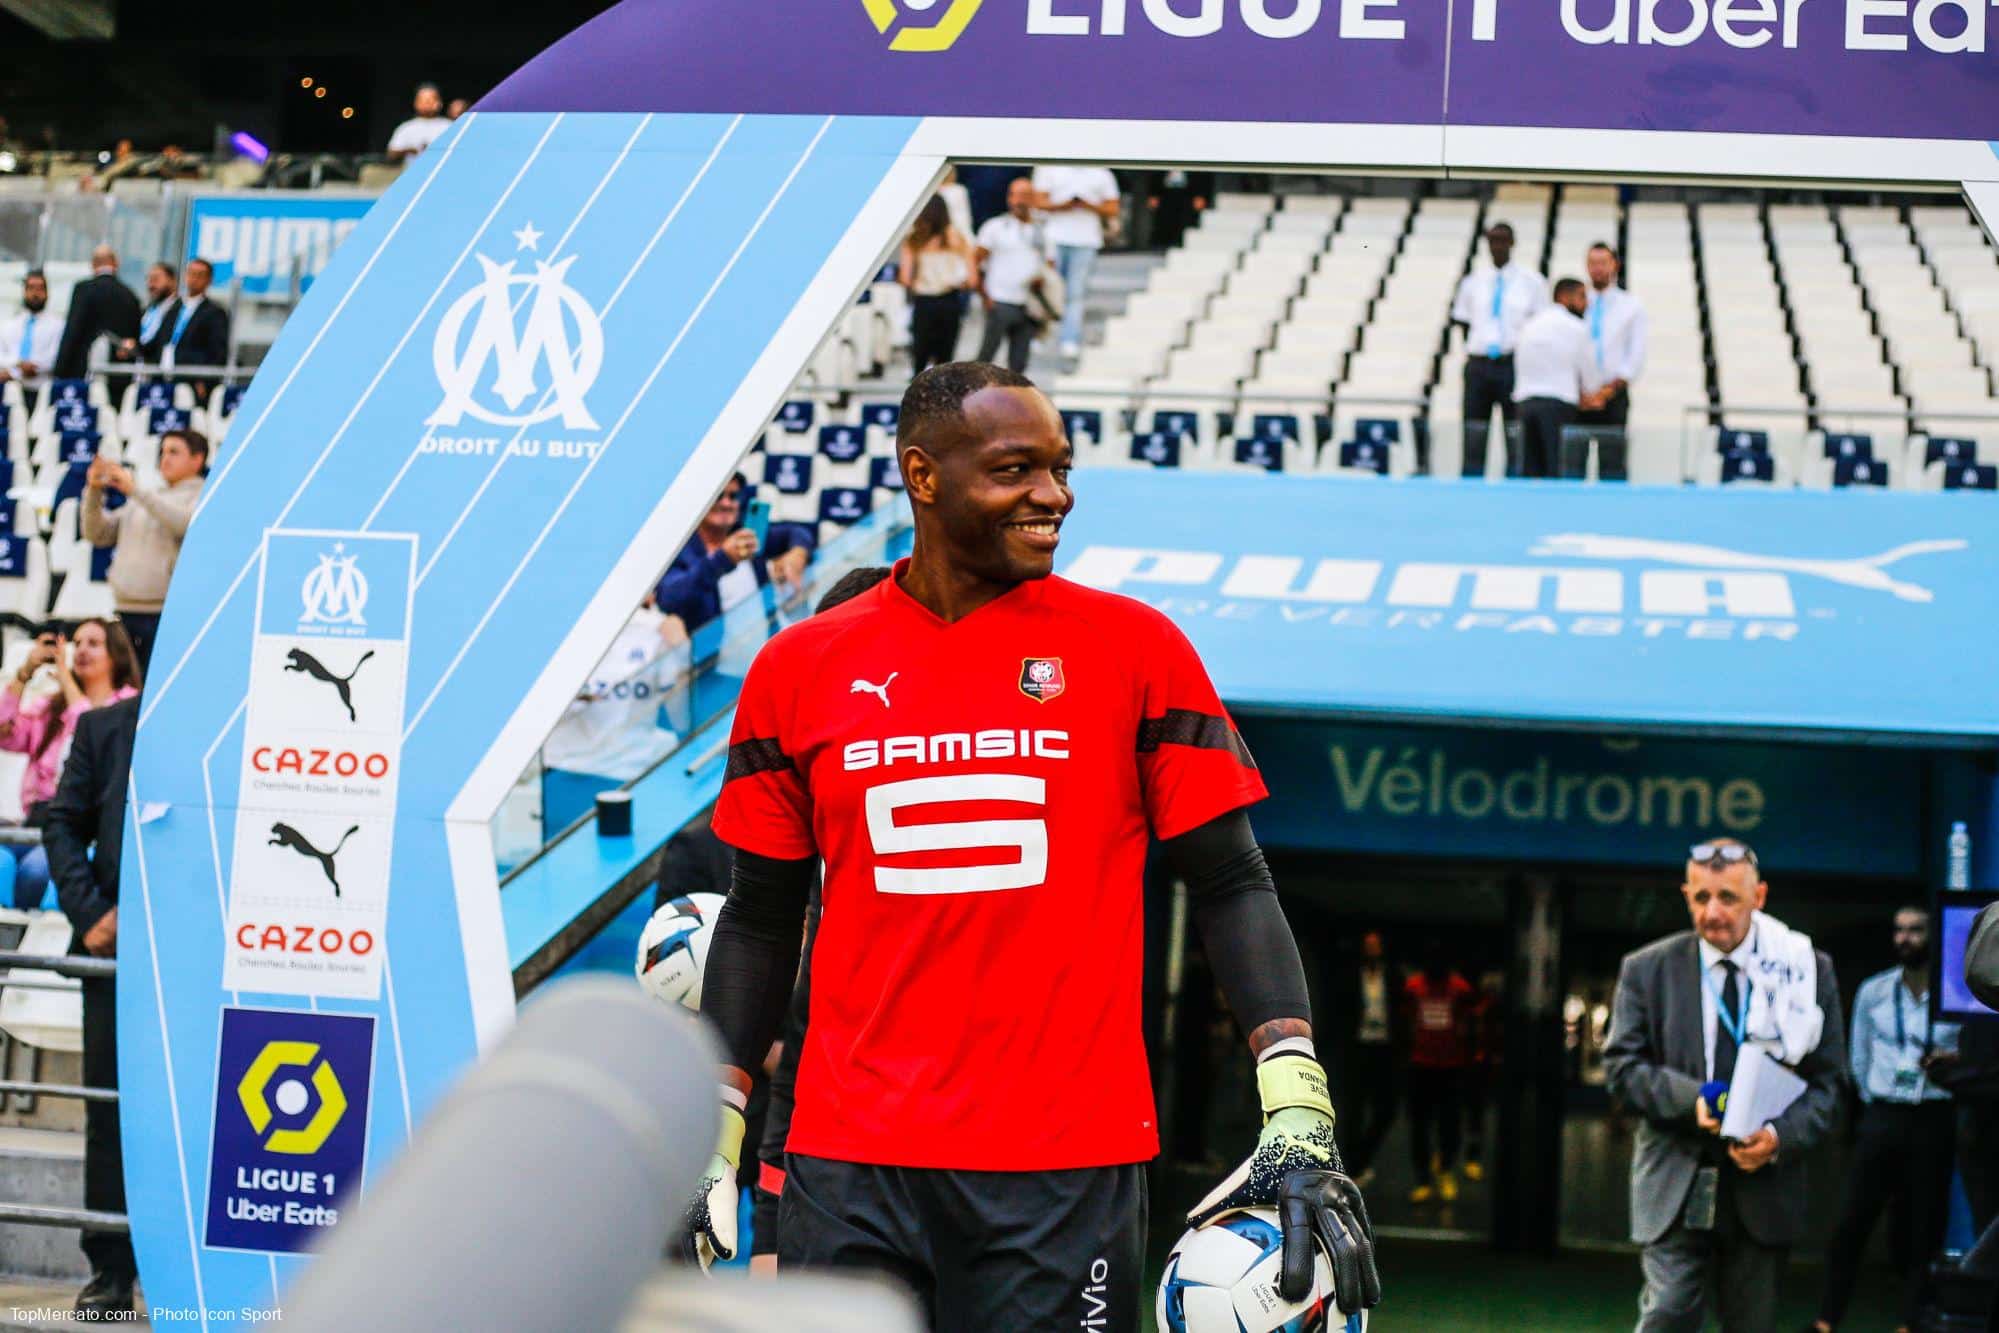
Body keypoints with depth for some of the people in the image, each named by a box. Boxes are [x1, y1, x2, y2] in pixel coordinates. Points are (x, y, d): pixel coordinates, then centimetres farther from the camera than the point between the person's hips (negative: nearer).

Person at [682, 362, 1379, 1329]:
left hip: (1068, 1167, -1)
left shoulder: (1134, 649, 3)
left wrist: (1300, 1119, -10)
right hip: (847, 1166, 2)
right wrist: (711, 1141, 10)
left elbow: (1232, 888, 1)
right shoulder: (801, 669, 7)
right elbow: (761, 920, 14)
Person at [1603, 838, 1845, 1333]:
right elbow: (1621, 1065, 2)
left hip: (1763, 1186, 1)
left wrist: (1781, 1136, -15)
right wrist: (1688, 1099, -16)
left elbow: (1828, 1079, 4)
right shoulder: (1647, 970, 3)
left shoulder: (1810, 970, 3)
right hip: (1676, 1183, -1)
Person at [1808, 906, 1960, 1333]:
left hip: (1933, 1120, -1)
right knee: (1852, 1221, -5)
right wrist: (1878, 1103, 11)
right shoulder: (1873, 992, 6)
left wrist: (1955, 1059, -16)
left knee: (1924, 1226, 3)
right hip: (1882, 1117, 1)